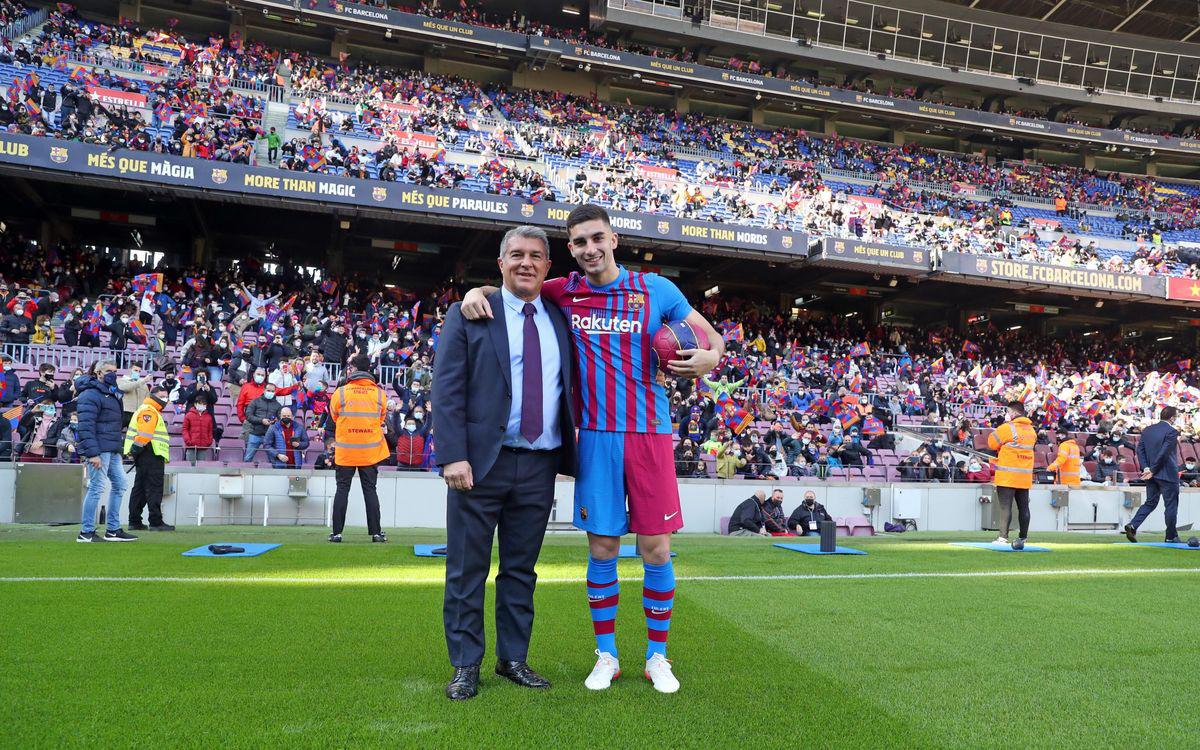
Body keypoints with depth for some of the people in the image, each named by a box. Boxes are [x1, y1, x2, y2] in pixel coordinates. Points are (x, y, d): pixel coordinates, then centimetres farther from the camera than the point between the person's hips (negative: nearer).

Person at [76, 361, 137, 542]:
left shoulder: (110, 393, 20)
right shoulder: (90, 394, -11)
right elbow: (86, 426, -19)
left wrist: (118, 449, 20)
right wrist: (92, 453, -24)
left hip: (112, 451, 10)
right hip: (99, 450, -10)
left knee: (119, 484, 11)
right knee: (96, 488, -6)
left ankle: (113, 530, 18)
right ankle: (86, 532, 2)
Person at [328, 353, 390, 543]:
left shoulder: (340, 393, -5)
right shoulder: (379, 394, -1)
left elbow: (334, 418, 8)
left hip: (345, 451, -1)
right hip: (371, 451, 1)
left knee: (342, 489, 7)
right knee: (370, 490, 7)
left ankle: (337, 532, 7)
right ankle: (376, 532, 7)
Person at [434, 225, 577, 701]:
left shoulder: (559, 320, 12)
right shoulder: (470, 314, -1)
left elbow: (568, 387, 19)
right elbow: (446, 389, -7)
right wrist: (453, 456, -15)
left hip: (540, 467, 4)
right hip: (481, 462, -3)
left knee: (521, 570, 13)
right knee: (467, 571, 6)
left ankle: (513, 659, 27)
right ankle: (466, 666, 19)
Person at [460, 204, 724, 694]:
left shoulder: (656, 289, 3)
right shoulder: (562, 293, 6)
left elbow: (711, 336, 11)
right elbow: (513, 288, 20)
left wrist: (709, 358, -13)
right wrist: (476, 292, -2)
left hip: (650, 435, -1)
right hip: (595, 438, 1)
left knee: (656, 549, 3)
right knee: (602, 550, 6)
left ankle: (657, 656, 21)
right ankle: (606, 656, 23)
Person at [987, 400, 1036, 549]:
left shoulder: (1008, 428, -11)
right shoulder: (1031, 429, 12)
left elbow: (992, 442, -6)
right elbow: (1020, 446, 15)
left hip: (1007, 476, -7)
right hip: (1025, 476, 7)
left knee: (1005, 506, -7)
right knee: (1023, 507, 9)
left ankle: (1003, 538, -10)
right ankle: (1022, 538, 14)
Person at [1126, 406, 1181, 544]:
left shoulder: (1147, 430, 7)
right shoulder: (1171, 431, -14)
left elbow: (1140, 449, 3)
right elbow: (1164, 453, -19)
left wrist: (1146, 468, -3)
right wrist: (1153, 471, -14)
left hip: (1150, 475, 6)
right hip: (1167, 475, -6)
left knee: (1150, 502, 14)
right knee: (1171, 505, 6)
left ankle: (1132, 526, -2)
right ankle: (1171, 536, 15)